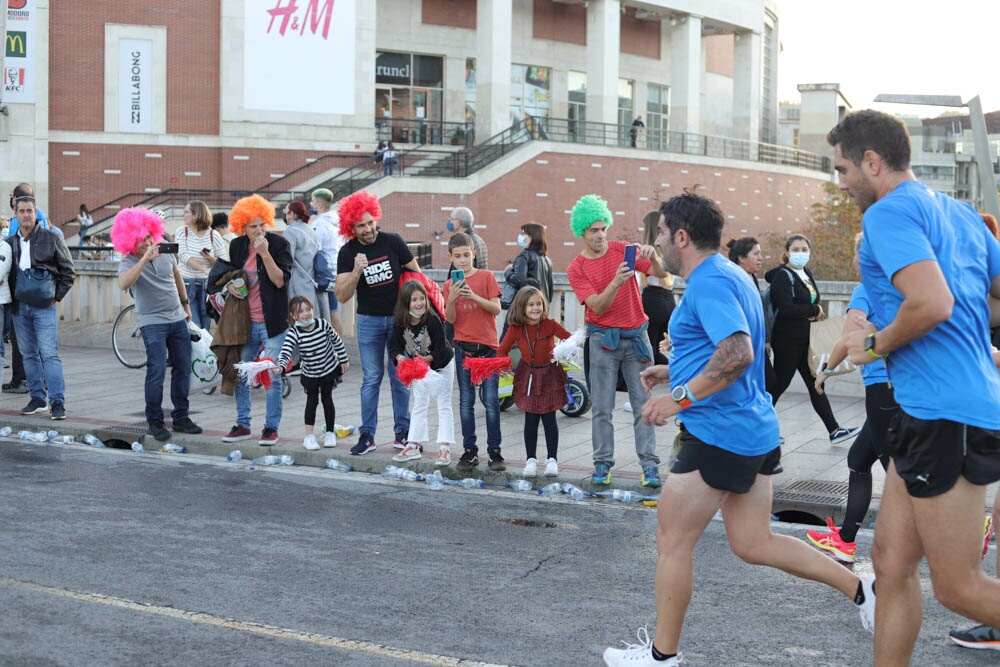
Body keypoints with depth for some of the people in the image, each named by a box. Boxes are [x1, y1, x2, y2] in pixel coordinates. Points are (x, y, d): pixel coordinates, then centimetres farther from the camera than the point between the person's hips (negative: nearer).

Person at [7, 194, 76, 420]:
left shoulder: (51, 238, 0)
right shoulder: (10, 243, 10)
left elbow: (68, 271, 2)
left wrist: (57, 296, -4)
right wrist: (11, 301, 6)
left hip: (44, 306, -4)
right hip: (19, 306, 4)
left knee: (49, 354, -9)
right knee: (28, 354, 9)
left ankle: (57, 402, -10)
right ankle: (37, 398, 17)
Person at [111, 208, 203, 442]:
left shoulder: (166, 253, 4)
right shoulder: (128, 263, -11)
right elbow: (124, 284, -34)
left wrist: (186, 304, 28)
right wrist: (145, 259, -37)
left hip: (178, 319, 5)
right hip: (153, 323, -5)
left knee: (183, 369, 7)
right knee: (157, 370, -13)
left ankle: (181, 418, 18)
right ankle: (154, 421, -3)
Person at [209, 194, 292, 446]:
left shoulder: (279, 244, -8)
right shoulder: (237, 246, 6)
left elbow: (280, 280, -17)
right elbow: (225, 273, 22)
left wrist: (265, 253, -25)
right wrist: (229, 285, 0)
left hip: (271, 322, -5)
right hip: (245, 321, 5)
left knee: (271, 378, -1)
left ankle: (271, 427, 11)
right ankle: (242, 425, 23)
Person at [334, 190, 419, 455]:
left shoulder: (393, 242, -8)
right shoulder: (347, 252, -7)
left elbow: (415, 274, 4)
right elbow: (342, 296, -13)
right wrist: (356, 271, -28)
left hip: (398, 317, 0)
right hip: (369, 320, 0)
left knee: (399, 376, 3)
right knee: (371, 378, 1)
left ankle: (403, 431, 13)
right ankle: (367, 434, 6)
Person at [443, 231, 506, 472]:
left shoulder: (486, 277, 1)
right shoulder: (449, 285, 7)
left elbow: (497, 308, -6)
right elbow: (451, 319, 1)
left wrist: (475, 297, -19)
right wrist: (451, 299, -16)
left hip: (487, 346, -2)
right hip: (463, 347, 2)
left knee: (491, 401, -4)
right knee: (466, 401, 4)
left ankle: (494, 452, 1)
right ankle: (469, 451, 10)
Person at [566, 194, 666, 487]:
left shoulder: (623, 250, 2)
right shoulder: (576, 268, -2)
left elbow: (661, 273, -4)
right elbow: (597, 307, -12)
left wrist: (653, 256, -25)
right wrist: (616, 283, -29)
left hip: (636, 335, 1)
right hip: (603, 339, -1)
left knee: (643, 404, -1)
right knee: (602, 408, 1)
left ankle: (649, 465, 0)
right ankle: (603, 463, 8)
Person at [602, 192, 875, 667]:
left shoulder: (708, 282, -16)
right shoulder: (730, 276, 16)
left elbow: (737, 353, -29)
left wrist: (680, 396, -26)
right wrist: (674, 372, 25)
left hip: (718, 431, -10)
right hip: (756, 430, 10)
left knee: (673, 540, 2)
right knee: (752, 543, 14)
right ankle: (860, 589, 12)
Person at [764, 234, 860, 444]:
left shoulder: (807, 273, 11)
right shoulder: (782, 276, -14)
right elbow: (786, 309, -25)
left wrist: (816, 314, -4)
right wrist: (816, 310, -14)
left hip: (806, 340, 8)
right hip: (788, 340, -8)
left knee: (815, 384, 9)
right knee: (779, 384, 1)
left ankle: (834, 431, 10)